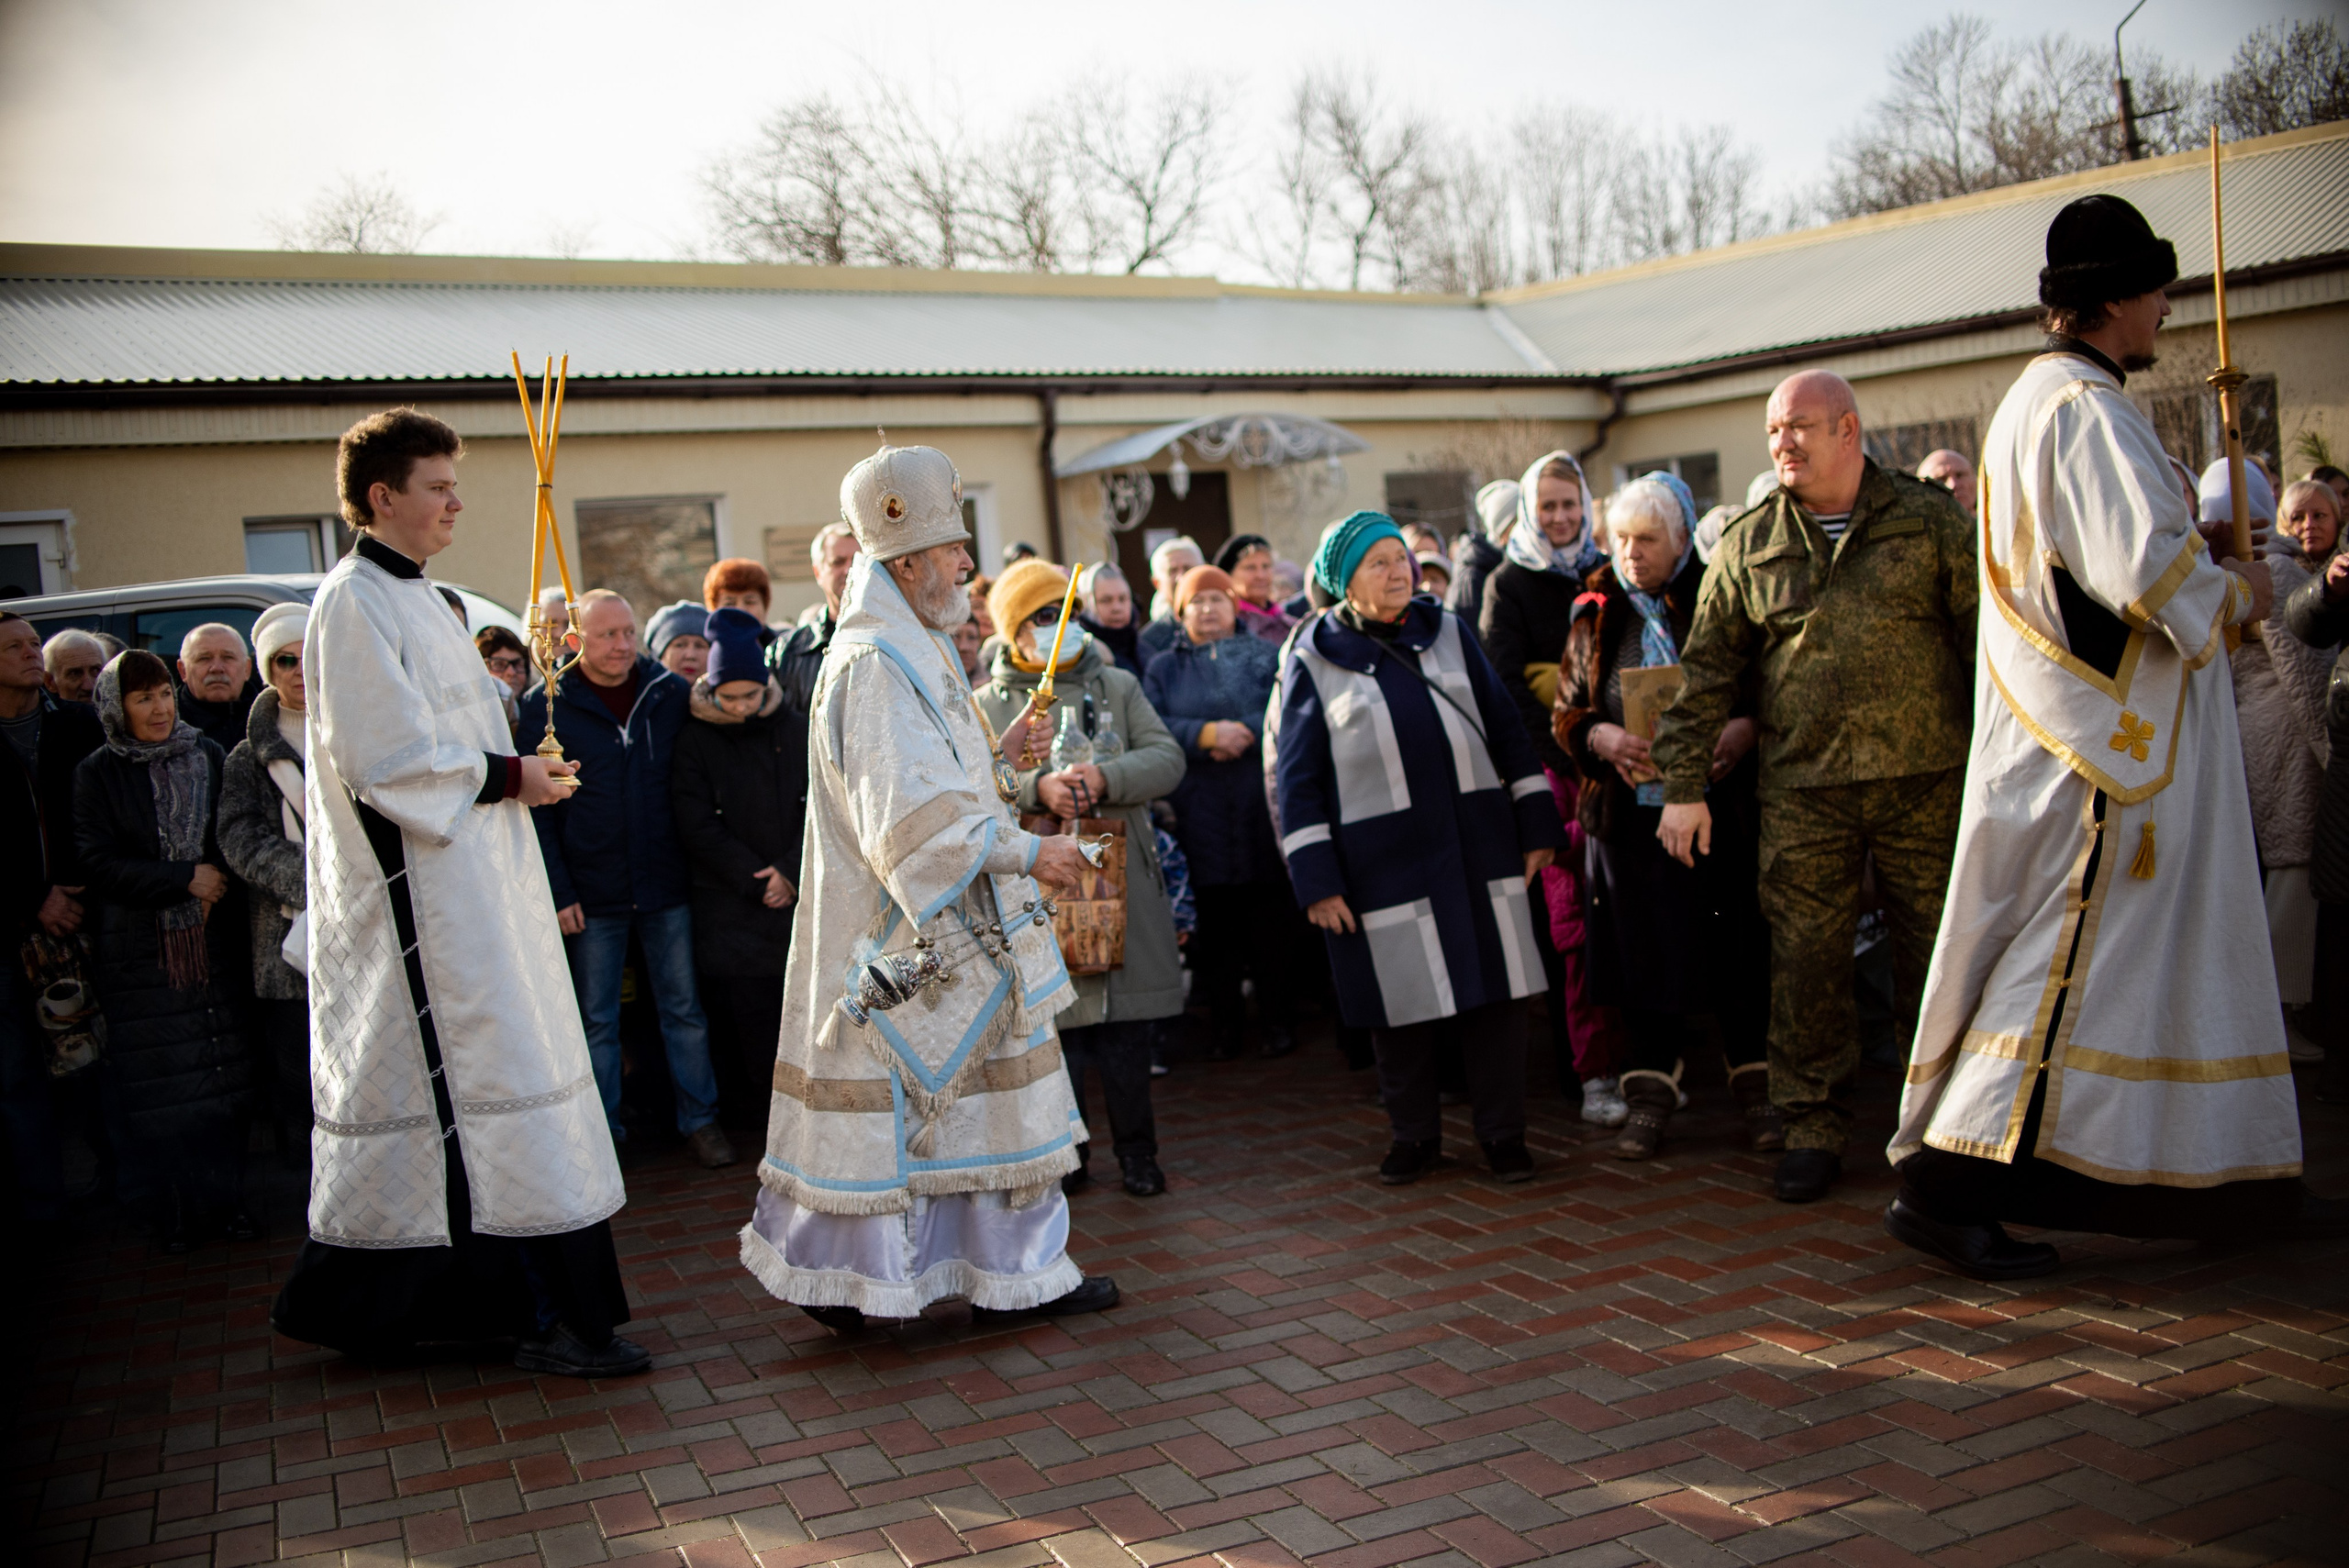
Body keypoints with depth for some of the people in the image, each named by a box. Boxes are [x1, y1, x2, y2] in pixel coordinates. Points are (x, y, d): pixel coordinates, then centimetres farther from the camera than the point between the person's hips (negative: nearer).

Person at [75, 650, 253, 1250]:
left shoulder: (208, 756, 9)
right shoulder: (97, 773, 3)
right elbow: (99, 862, -5)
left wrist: (219, 884, -3)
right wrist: (185, 878, -12)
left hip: (212, 945, 2)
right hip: (139, 951, -2)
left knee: (224, 1076, 0)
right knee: (159, 1088, 0)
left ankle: (226, 1200, 11)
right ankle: (177, 1213, 10)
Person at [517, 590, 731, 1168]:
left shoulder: (671, 694, 3)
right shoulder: (545, 707, -3)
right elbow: (537, 810, -3)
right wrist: (558, 892, -8)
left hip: (667, 886, 1)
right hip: (593, 895, -1)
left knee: (684, 1010, 8)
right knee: (598, 1020, 9)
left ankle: (699, 1119, 19)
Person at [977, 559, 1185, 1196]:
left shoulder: (1118, 686, 12)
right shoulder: (988, 704, 7)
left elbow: (1167, 757, 1)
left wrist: (1106, 776, -17)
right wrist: (1036, 787, -23)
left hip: (1123, 882, 1)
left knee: (1127, 1030, 4)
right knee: (1054, 1024, 3)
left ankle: (1136, 1150, 17)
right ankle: (1066, 1150, 19)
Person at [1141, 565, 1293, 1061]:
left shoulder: (1266, 656, 12)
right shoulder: (1163, 668, 14)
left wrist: (1243, 732, -16)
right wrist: (1207, 734, -16)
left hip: (1261, 810, -1)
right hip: (1198, 814, 1)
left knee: (1272, 919, 1)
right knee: (1214, 922, 4)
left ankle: (1277, 1020, 11)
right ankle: (1225, 1022, 15)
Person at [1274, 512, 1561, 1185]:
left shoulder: (1449, 635, 9)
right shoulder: (1313, 661, 0)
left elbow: (1507, 731, 11)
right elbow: (1298, 778, -1)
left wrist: (1537, 824, 8)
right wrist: (1316, 879, -6)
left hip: (1478, 851, 2)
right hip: (1382, 864, -2)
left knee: (1492, 992, 5)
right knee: (1401, 1003, 5)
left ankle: (1503, 1133, 19)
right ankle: (1414, 1135, 23)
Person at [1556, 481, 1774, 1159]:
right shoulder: (1596, 617, 12)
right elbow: (1566, 713, 11)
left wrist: (1745, 729, -15)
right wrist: (1601, 737, -10)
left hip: (1722, 805, -2)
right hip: (1631, 814, 2)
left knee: (1739, 947, 2)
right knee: (1645, 951, 5)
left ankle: (1757, 1087, 16)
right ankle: (1651, 1092, 16)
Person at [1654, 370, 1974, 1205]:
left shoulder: (1929, 521, 4)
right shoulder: (1749, 545, 8)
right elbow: (1707, 670, 7)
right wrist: (1683, 784, 3)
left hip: (1925, 782, 0)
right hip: (1803, 792, 1)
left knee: (1936, 955, 5)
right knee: (1805, 962, 1)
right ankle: (1813, 1128, 14)